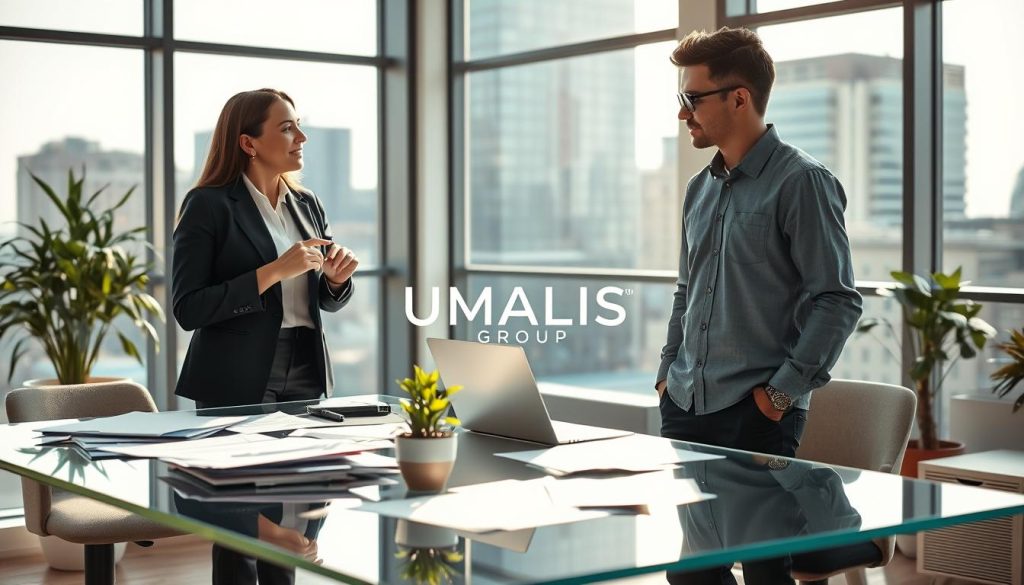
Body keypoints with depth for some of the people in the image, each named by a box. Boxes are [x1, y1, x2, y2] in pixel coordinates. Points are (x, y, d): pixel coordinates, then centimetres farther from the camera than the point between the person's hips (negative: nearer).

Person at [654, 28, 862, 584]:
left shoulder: (802, 182, -9)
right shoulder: (700, 189, 14)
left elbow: (836, 301, -13)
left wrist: (784, 391, -15)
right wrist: (669, 371, 15)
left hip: (756, 413, -7)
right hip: (686, 406, 7)